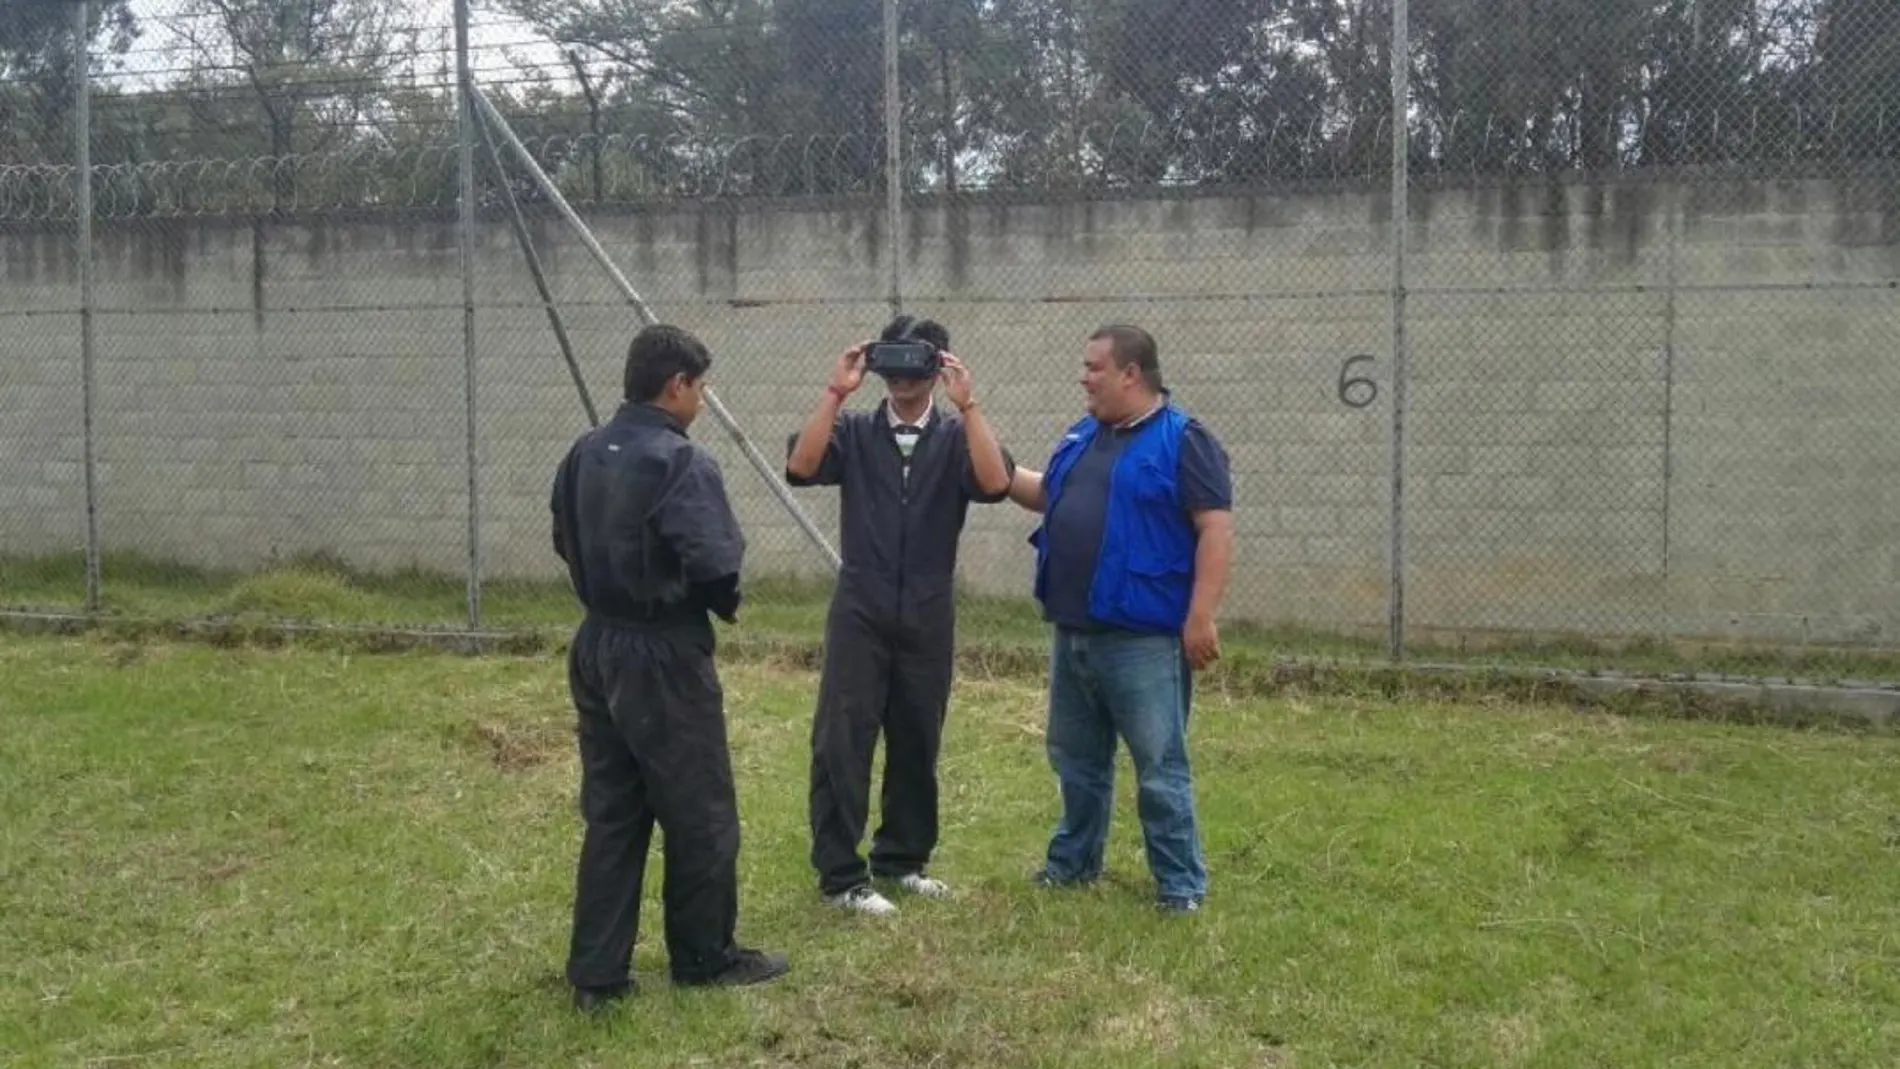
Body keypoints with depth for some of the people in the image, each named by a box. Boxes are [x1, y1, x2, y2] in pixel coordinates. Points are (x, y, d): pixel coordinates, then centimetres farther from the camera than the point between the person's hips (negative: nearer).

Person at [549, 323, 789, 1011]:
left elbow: (565, 541, 15)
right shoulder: (681, 463, -19)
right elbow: (716, 565, -25)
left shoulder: (585, 453, 7)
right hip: (662, 656, -8)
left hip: (596, 646, 8)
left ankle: (596, 972, 16)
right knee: (700, 813, 8)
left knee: (611, 813, 13)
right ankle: (705, 957, 22)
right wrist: (728, 608, -4)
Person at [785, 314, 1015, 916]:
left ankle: (902, 858, 27)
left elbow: (995, 484, -17)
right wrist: (835, 394, -18)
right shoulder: (854, 432, 3)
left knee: (916, 743, 11)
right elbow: (800, 468, -16)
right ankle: (840, 876, 4)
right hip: (859, 612, -1)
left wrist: (967, 405, -21)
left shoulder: (955, 437, 3)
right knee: (842, 742, -4)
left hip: (928, 617, 2)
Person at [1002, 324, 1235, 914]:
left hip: (1143, 638, -8)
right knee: (1076, 759, 18)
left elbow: (1216, 529, -16)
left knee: (1160, 767, -1)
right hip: (1074, 632, 8)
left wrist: (1200, 618, -21)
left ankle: (1182, 884, 8)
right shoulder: (1083, 435, 13)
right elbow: (1047, 496, 26)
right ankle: (1074, 860, 33)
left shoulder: (1183, 441, -11)